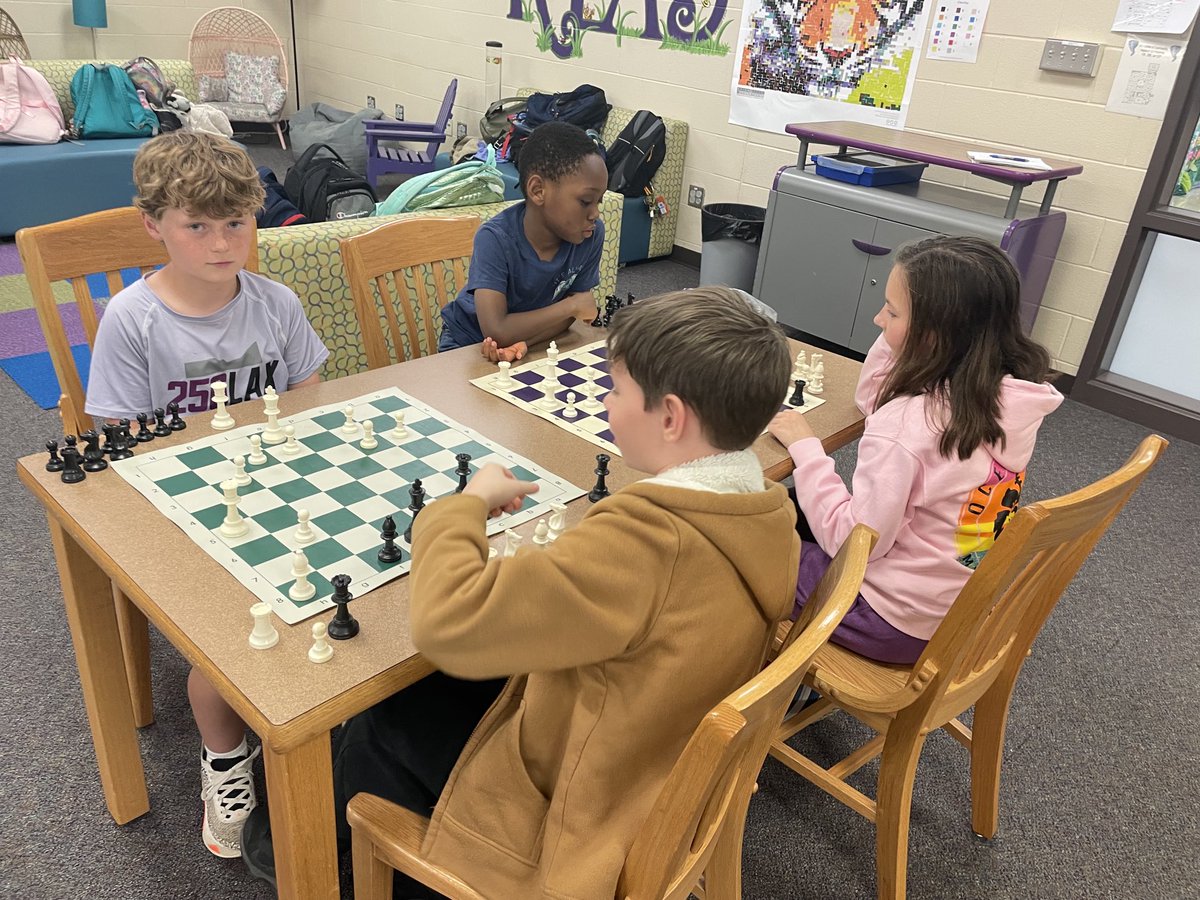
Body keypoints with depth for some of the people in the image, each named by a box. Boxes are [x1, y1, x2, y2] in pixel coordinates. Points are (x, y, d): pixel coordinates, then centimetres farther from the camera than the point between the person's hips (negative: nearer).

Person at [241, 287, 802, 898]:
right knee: (439, 688, 20)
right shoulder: (767, 519, -10)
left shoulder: (646, 540, -37)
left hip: (579, 818, -7)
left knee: (385, 720, 13)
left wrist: (469, 504, -18)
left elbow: (447, 620, -36)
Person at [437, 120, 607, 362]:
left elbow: (564, 314, -9)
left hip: (532, 340, 4)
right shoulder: (495, 238, -27)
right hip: (468, 344, -4)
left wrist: (522, 341, -28)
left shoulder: (591, 234, -16)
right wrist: (573, 305, -28)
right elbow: (496, 331, -34)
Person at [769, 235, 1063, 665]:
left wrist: (805, 447, -19)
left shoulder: (907, 424, -34)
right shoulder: (1015, 397, -8)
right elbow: (871, 396, 5)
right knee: (794, 505, 21)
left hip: (895, 624, -8)